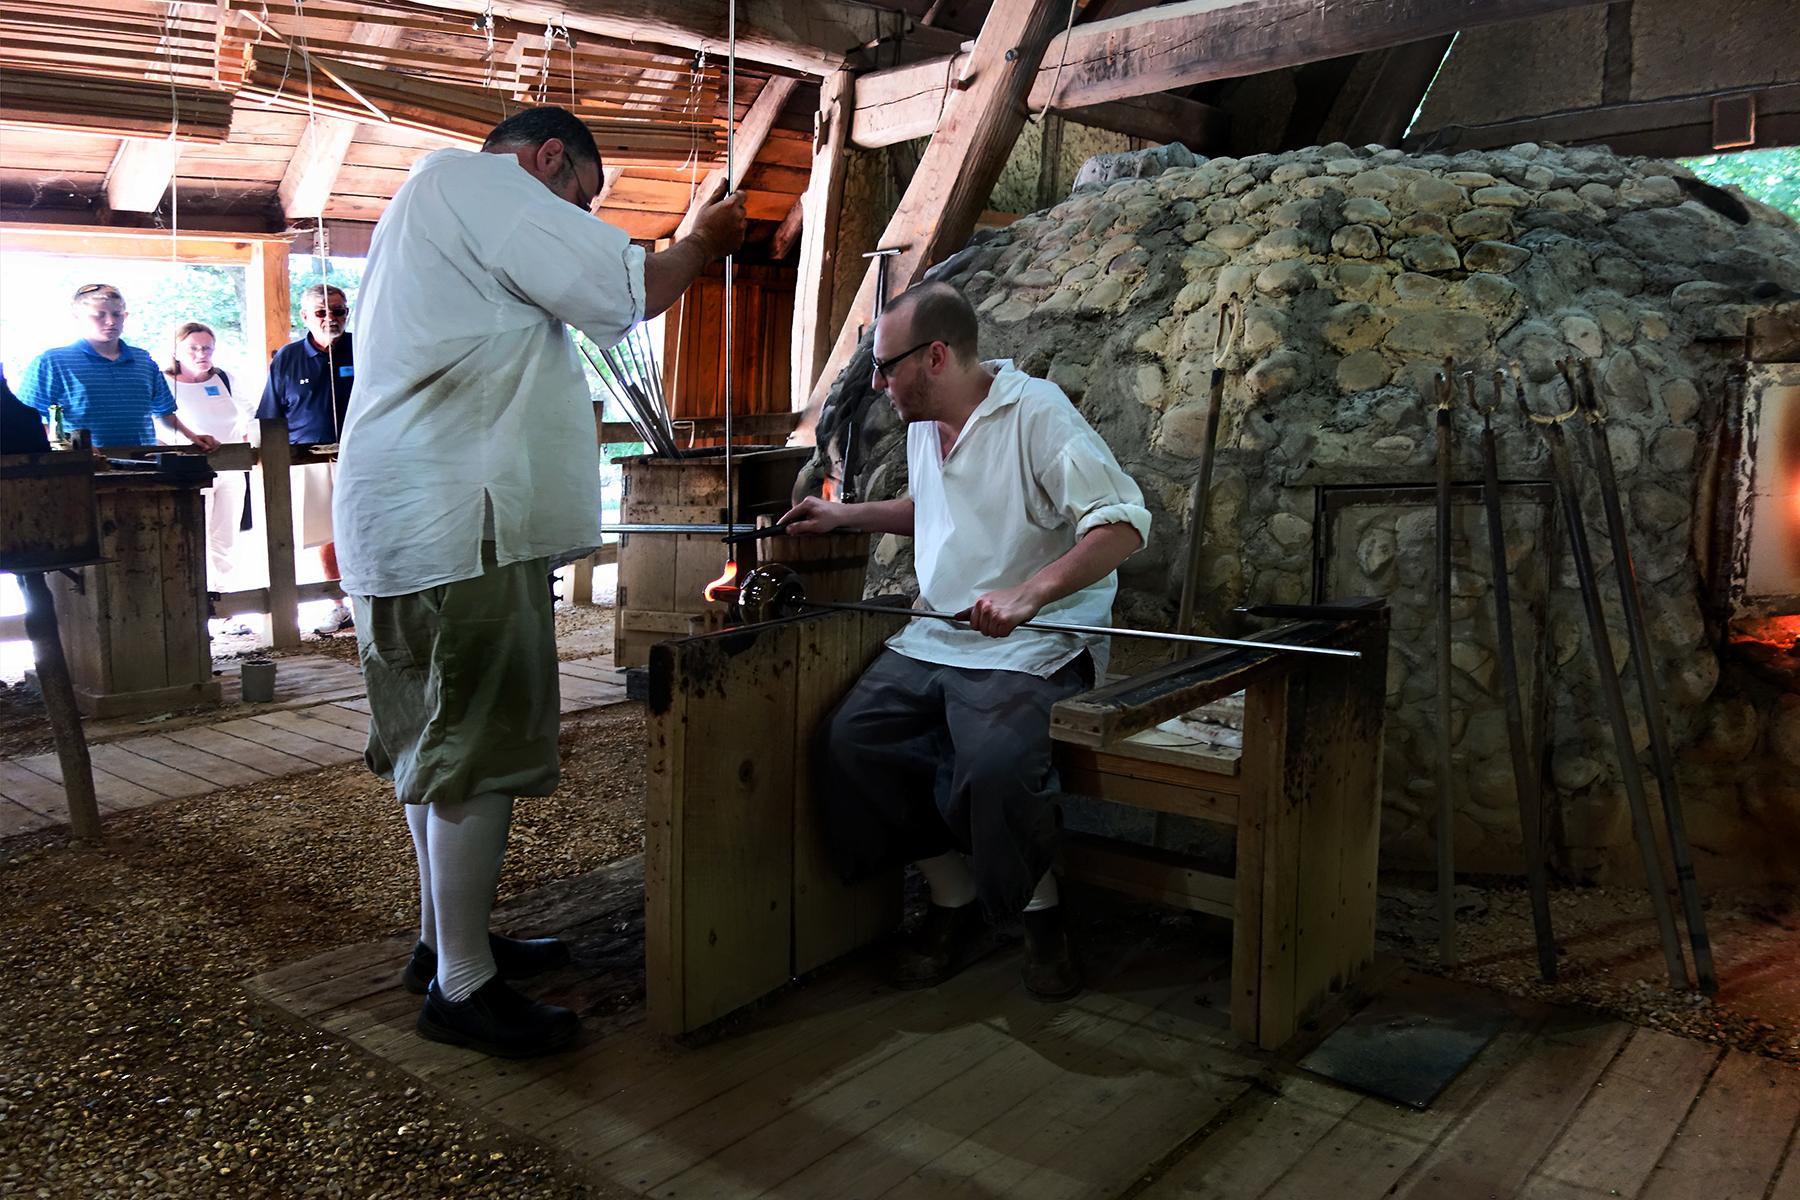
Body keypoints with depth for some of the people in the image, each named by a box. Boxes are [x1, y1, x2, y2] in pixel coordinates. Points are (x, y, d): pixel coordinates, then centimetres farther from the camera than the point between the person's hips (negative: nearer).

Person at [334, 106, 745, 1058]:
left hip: (398, 519, 11)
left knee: (437, 742, 17)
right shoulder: (478, 178, -6)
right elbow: (619, 291, -11)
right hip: (458, 524, -11)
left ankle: (444, 942, 29)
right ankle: (463, 988, 3)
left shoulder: (427, 202, 28)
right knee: (480, 754, -6)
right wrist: (704, 241, 5)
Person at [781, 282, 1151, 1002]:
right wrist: (844, 516, 25)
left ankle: (1040, 911, 0)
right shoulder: (923, 424, 15)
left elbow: (1123, 524, -19)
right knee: (848, 742, -13)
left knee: (996, 768, -32)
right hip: (934, 639, 8)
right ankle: (954, 901, 3)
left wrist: (1029, 593, -30)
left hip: (1031, 647, -8)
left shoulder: (1036, 411, -12)